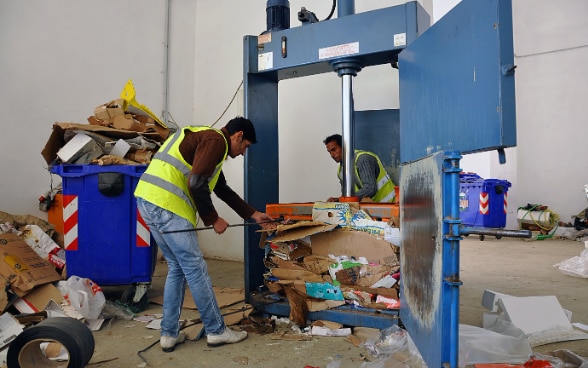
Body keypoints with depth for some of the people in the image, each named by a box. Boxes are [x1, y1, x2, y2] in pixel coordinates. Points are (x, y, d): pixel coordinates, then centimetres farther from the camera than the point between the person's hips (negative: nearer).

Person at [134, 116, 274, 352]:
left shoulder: (208, 141, 27)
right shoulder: (216, 140, -4)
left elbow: (223, 190, 32)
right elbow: (196, 184, -17)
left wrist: (253, 214, 35)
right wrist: (213, 219, -4)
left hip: (149, 201, 10)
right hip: (166, 203, -10)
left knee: (178, 268, 16)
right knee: (196, 268, 0)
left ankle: (169, 334, 22)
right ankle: (216, 331, 12)